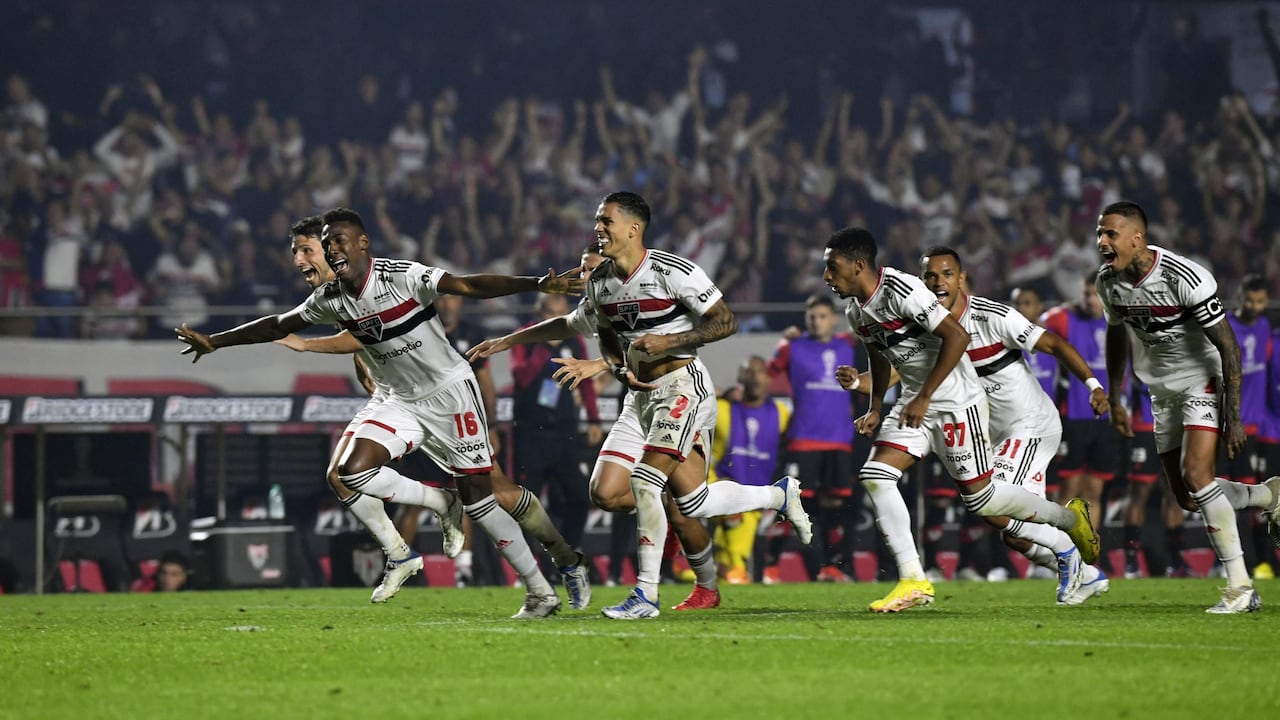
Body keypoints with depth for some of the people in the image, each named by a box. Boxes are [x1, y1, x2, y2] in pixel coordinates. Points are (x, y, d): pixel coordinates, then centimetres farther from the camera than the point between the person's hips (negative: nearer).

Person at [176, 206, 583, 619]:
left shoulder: (401, 277, -20)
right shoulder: (331, 300, -1)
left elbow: (468, 286, -29)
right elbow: (278, 327, 14)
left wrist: (536, 285, -40)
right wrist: (215, 342, 14)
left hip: (449, 392, -6)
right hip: (402, 401, 6)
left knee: (478, 499, -7)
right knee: (353, 471, -15)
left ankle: (541, 592, 3)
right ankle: (441, 504, 5)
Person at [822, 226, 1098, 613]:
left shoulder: (900, 291, -23)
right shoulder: (856, 311, 6)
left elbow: (957, 336, -27)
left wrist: (923, 398, -23)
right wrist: (875, 409, 12)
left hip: (956, 400, -8)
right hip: (915, 404, 8)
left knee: (980, 497, -2)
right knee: (875, 476, -9)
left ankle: (1070, 518, 22)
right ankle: (913, 581, -8)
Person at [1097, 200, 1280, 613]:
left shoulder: (1185, 279, -26)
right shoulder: (1108, 281, -6)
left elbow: (1228, 347, -21)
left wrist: (1233, 418, -22)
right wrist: (1115, 400, 16)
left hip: (1204, 381, -7)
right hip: (1164, 391, 7)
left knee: (1195, 475, -23)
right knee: (1187, 498, 6)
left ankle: (1240, 586, -17)